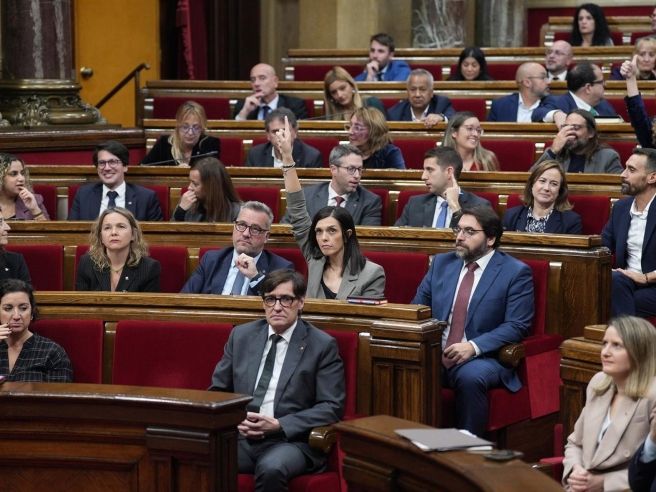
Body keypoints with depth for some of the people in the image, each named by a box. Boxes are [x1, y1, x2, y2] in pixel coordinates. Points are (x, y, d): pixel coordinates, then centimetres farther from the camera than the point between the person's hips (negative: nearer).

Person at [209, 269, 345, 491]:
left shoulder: (322, 345, 2)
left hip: (290, 440, -3)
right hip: (240, 436, 3)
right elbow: (218, 391, 19)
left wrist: (279, 425, -13)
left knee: (271, 468, -37)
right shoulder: (241, 335, 14)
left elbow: (332, 407, -3)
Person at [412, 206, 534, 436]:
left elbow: (517, 326, -7)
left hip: (482, 359, -4)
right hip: (434, 356, 4)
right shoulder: (442, 262, 16)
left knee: (470, 377, -37)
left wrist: (474, 347, -20)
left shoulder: (516, 272, 0)